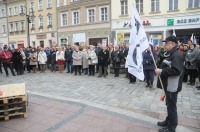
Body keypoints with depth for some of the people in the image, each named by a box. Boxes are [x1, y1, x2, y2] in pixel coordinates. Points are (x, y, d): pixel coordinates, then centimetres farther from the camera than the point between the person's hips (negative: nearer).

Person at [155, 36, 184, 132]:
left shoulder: (177, 55, -19)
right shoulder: (169, 54, 14)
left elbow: (176, 70, -31)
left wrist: (161, 72, -25)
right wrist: (160, 70, 10)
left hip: (172, 86, -10)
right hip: (168, 85, 10)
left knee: (171, 106, 2)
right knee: (169, 105, 21)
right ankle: (168, 121, 36)